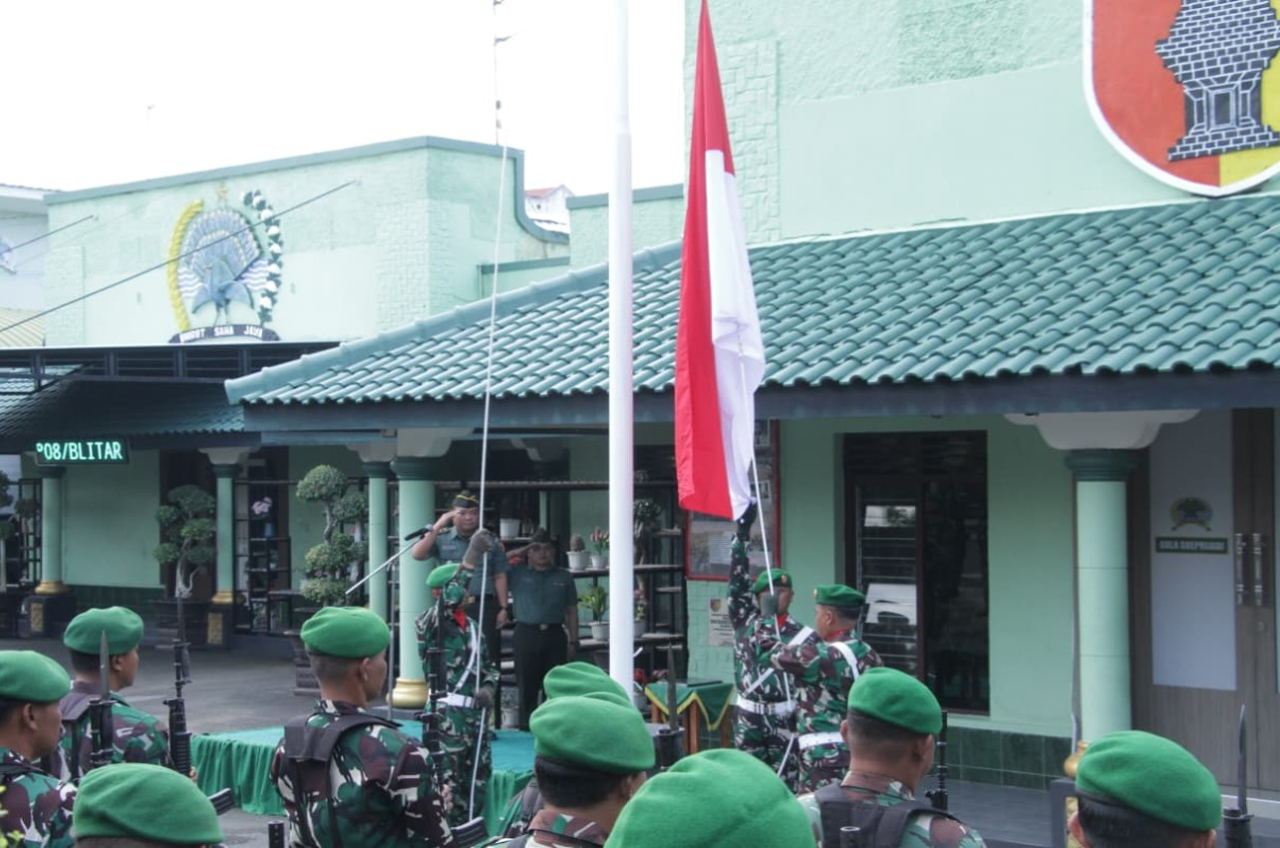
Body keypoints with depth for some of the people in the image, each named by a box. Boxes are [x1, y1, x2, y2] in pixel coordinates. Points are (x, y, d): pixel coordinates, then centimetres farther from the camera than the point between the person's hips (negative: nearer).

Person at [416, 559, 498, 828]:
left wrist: (488, 687, 1)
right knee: (448, 782, -7)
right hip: (447, 714, -7)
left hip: (475, 713, 7)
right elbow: (449, 599, -25)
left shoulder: (472, 627, 15)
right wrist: (472, 552, -26)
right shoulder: (430, 622, -6)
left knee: (479, 778, 12)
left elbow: (488, 665, 24)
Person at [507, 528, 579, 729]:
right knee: (527, 684, 1)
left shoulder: (564, 577, 12)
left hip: (554, 635, 1)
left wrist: (573, 641, 6)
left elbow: (571, 611, 12)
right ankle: (526, 726, 7)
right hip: (526, 634, -1)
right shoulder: (518, 574, 8)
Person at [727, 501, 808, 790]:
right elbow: (738, 580, -4)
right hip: (749, 718, 2)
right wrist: (742, 532, -9)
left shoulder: (805, 636, -2)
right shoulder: (745, 622, 4)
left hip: (786, 719, -2)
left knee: (786, 785, 1)